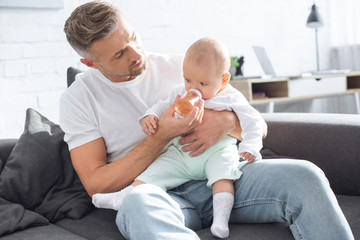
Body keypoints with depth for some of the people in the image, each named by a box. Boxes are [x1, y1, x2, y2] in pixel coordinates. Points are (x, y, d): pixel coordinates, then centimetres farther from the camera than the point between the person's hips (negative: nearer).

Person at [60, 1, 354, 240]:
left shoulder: (179, 65, 9)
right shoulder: (78, 98, 3)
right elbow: (96, 184, -5)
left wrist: (227, 122, -13)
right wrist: (162, 136, -14)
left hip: (216, 178, 3)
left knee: (303, 175, -23)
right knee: (139, 203, -40)